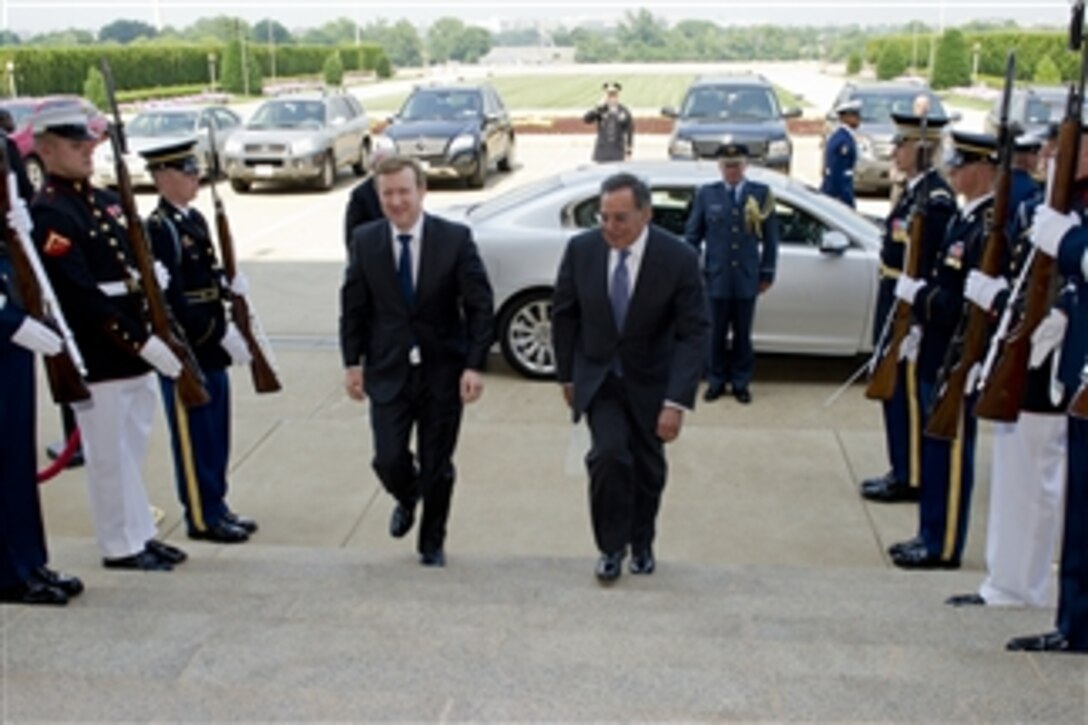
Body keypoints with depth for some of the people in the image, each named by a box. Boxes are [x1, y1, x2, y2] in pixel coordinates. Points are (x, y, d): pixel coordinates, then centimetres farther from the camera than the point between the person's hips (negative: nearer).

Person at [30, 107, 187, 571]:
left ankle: (141, 533, 29)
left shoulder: (106, 201, 13)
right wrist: (143, 342, -22)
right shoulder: (49, 214, -14)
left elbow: (138, 268, 17)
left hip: (134, 351, 8)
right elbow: (83, 297, -21)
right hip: (97, 358, -8)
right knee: (109, 455, 4)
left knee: (133, 447, 17)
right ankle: (121, 546, 17)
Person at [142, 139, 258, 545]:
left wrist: (228, 286, 0)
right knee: (194, 438, 3)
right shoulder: (158, 229, -17)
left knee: (216, 436, 16)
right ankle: (202, 518, 14)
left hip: (210, 349, 9)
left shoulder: (194, 218, 12)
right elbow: (172, 300, -22)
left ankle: (216, 508, 29)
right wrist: (222, 334, -21)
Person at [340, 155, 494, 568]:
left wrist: (474, 365, -13)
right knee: (389, 460, -6)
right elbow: (353, 308, 7)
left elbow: (480, 307, -7)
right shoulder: (364, 241, 0)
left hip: (443, 371, -1)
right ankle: (407, 498, 32)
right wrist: (353, 362, 2)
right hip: (388, 370, 1)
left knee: (437, 467, 8)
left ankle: (432, 543, 31)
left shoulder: (455, 239, -7)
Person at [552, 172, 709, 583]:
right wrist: (566, 375, 3)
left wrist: (678, 402, -26)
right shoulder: (581, 249, -14)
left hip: (649, 381, 0)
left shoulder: (678, 258, -21)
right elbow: (564, 314, 0)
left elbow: (694, 333, -20)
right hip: (598, 376, 0)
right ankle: (611, 546, 5)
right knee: (608, 454, -17)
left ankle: (641, 544, 38)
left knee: (648, 467, 12)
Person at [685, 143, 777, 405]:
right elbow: (692, 236, 6)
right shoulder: (706, 194, 3)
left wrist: (767, 272, 3)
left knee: (743, 334, 9)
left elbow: (770, 238, 5)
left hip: (747, 278, 0)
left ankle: (740, 382, 21)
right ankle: (716, 381, 20)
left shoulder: (762, 193, 2)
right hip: (716, 277, 0)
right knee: (717, 334, 6)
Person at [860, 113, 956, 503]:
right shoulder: (912, 189, 11)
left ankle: (911, 479, 12)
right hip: (895, 300, 10)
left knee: (908, 394, 0)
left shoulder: (936, 197, -19)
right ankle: (901, 471, 28)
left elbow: (929, 265, -22)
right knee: (894, 391, 16)